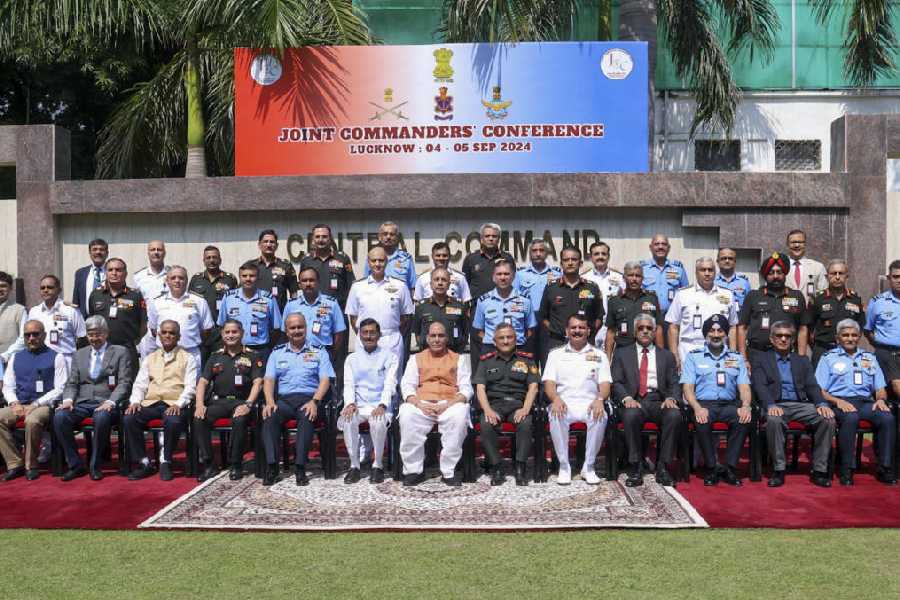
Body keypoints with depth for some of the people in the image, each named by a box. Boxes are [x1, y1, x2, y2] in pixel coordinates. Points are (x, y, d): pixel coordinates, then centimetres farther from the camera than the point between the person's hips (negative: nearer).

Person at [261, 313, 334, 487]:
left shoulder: (319, 352, 14)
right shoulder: (277, 353, 20)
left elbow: (325, 380, 3)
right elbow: (269, 380, 9)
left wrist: (314, 402, -14)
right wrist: (270, 402, -10)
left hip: (308, 398, -2)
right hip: (283, 399, 2)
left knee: (307, 417, -36)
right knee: (269, 416, -30)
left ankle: (300, 467, -34)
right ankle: (272, 466, -29)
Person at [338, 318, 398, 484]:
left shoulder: (389, 357, 9)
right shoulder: (352, 359, 17)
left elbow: (390, 384, -2)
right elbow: (348, 384, 7)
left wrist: (382, 405, -19)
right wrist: (350, 403, -14)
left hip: (380, 406, -2)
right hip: (358, 405, 2)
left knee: (378, 422, -35)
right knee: (347, 420, -31)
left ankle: (378, 465, -16)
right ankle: (354, 465, -16)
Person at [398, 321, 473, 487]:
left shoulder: (459, 359, 18)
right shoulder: (416, 358, 21)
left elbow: (466, 388, 7)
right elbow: (407, 385, 10)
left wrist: (447, 405, -12)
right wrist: (419, 404, -11)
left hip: (449, 403, -1)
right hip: (421, 404, 1)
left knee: (460, 416, -36)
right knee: (406, 415, -33)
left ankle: (448, 471, -25)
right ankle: (413, 470, -22)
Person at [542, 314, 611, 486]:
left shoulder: (599, 355, 17)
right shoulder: (556, 354, 16)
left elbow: (605, 384, 6)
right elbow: (549, 383, 5)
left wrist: (599, 399, -17)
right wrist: (556, 398, -17)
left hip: (589, 403, 0)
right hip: (563, 403, 0)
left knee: (600, 417, -34)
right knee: (556, 417, -35)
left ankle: (589, 467, -18)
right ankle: (564, 466, -19)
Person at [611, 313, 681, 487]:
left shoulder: (667, 355, 22)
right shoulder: (622, 354, 17)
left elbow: (674, 384, 13)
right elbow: (616, 382, 7)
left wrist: (671, 398, -10)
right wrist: (627, 398, -14)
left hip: (659, 402, 2)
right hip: (633, 401, -1)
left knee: (674, 415, -32)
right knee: (631, 415, -36)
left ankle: (662, 468, -21)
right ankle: (635, 468, -24)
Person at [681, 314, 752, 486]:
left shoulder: (736, 358, 20)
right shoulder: (693, 357, 14)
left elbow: (744, 387, 10)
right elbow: (688, 387, 3)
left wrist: (745, 406, -13)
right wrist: (697, 407, -18)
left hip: (729, 404, 2)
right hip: (704, 403, -2)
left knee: (744, 419, -31)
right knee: (702, 422, -36)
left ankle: (729, 468, -21)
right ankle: (712, 468, -18)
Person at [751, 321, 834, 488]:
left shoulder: (802, 361, 22)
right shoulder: (762, 361, 11)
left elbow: (812, 385, 10)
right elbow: (760, 386, -4)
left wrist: (822, 404, -11)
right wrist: (771, 405, -23)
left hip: (800, 404, 3)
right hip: (776, 405, -3)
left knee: (828, 419, -24)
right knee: (774, 420, -37)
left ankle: (819, 470, -16)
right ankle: (778, 470, -25)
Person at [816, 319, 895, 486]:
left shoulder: (869, 358, 24)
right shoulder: (828, 358, 12)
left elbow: (880, 389, 21)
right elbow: (820, 391, 4)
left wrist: (881, 399, -2)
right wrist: (838, 401, -14)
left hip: (866, 401, 4)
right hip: (840, 402, -3)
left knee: (888, 418, -28)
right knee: (850, 418, -37)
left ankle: (885, 469, -19)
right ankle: (847, 470, -27)